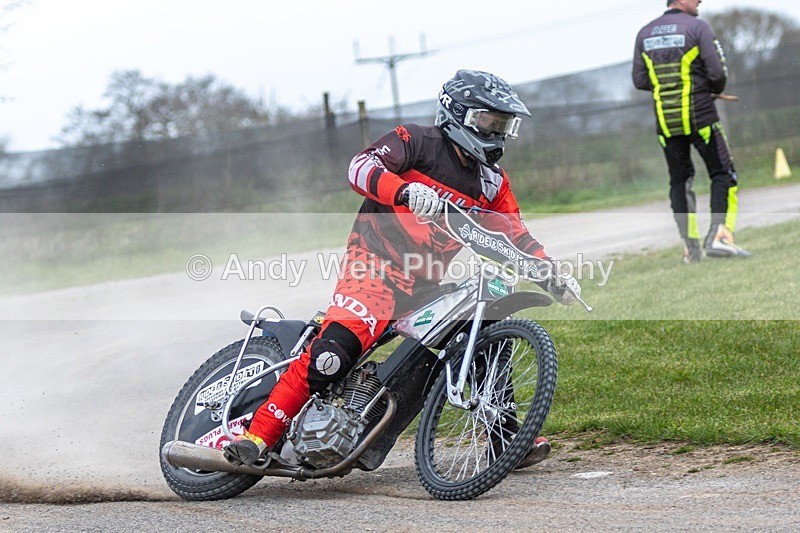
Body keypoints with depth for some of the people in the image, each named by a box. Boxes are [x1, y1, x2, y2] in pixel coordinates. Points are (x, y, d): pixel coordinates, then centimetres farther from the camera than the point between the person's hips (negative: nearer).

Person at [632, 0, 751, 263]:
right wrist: (715, 89, 9)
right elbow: (718, 72, -12)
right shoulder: (697, 27, -6)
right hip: (700, 116, -5)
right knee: (723, 174, 4)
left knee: (680, 181, 13)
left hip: (665, 121, 5)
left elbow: (640, 80, 7)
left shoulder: (645, 33, 8)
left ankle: (691, 247, 7)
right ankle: (719, 235, -11)